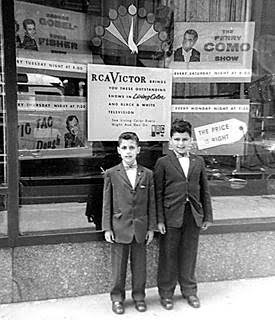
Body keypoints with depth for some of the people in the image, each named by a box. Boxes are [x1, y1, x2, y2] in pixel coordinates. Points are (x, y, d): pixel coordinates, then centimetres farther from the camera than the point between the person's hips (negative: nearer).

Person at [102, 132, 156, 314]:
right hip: (119, 227, -1)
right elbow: (107, 203, 0)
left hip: (140, 228, 1)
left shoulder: (147, 174, 2)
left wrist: (151, 227, 3)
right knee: (119, 265, 9)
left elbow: (151, 203, 5)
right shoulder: (111, 174, -1)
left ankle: (139, 296, 30)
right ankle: (117, 297, 26)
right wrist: (107, 228, -3)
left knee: (139, 265, 11)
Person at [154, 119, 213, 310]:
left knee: (189, 255, 14)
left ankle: (189, 290, 33)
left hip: (194, 215, 3)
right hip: (171, 216, -3)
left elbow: (205, 191, 10)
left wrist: (208, 216, 7)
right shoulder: (163, 162, -3)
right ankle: (166, 293, 25)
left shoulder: (198, 162, 7)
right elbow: (158, 193, -4)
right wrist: (159, 219, -8)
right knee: (168, 256, 8)